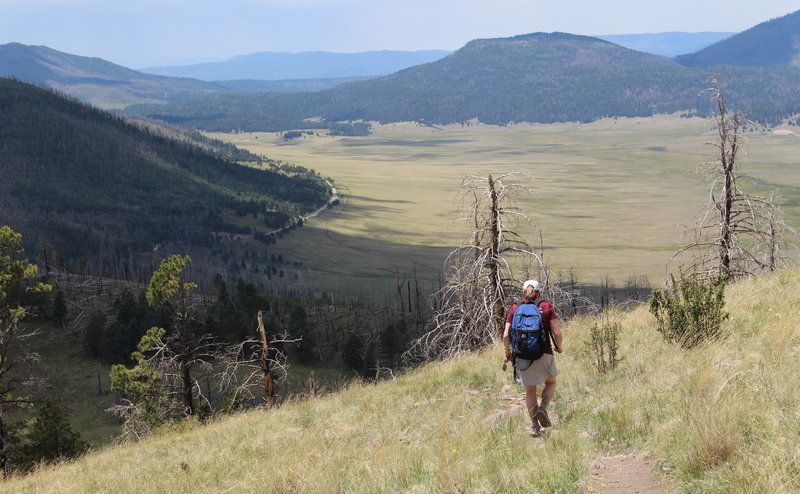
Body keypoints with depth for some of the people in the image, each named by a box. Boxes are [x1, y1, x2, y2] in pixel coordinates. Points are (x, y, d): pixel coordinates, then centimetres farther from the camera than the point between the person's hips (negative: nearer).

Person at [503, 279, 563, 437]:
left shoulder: (515, 309, 4)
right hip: (544, 353, -1)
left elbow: (506, 336, -2)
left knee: (530, 391, 15)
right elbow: (557, 333, -6)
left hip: (522, 356, 1)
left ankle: (534, 426, 11)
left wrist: (508, 353, 13)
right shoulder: (547, 307, 0)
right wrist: (559, 347, 13)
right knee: (551, 382, 24)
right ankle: (543, 408, 1)